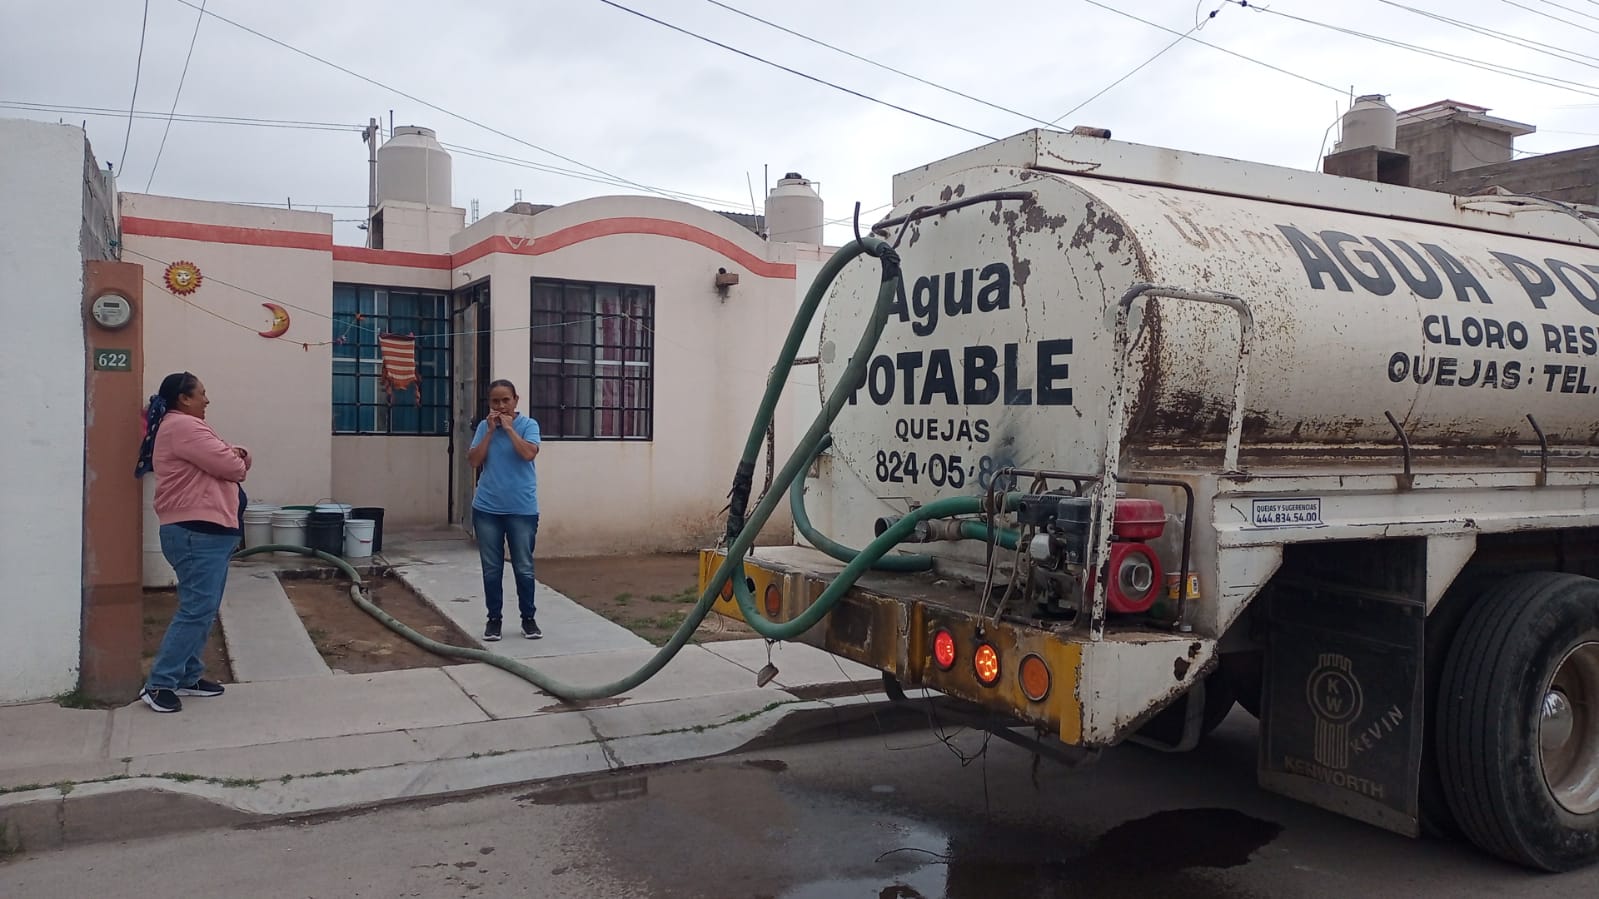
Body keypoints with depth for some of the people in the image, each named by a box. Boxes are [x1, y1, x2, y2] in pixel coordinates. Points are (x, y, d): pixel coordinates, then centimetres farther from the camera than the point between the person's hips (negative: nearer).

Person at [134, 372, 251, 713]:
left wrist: (238, 454, -3)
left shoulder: (186, 426, 21)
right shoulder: (182, 426, -14)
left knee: (203, 609, 13)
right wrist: (240, 461, 5)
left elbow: (223, 456, 20)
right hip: (197, 533, -11)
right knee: (196, 610, -12)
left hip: (206, 531, 11)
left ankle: (187, 677, 19)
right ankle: (158, 684, -7)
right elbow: (230, 466, -19)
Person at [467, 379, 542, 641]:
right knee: (491, 569, 9)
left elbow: (529, 454, -20)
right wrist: (491, 431, -10)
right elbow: (474, 460, -5)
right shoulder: (484, 427, 4)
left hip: (522, 509, -2)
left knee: (524, 568, 5)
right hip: (487, 509, 2)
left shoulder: (528, 425, -4)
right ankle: (494, 619, 20)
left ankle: (528, 618, 18)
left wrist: (509, 428, -14)